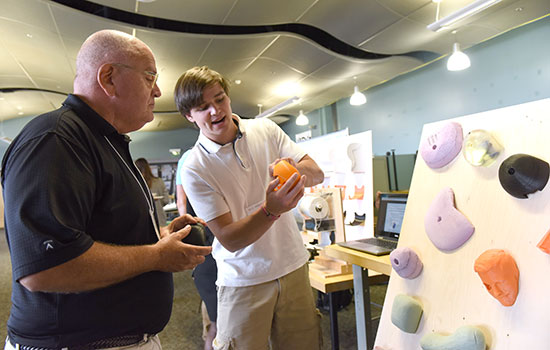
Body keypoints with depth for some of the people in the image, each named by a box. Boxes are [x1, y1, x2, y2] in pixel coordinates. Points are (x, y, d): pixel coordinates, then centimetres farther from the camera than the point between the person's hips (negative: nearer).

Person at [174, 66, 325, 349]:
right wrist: (270, 210, -34)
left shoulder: (265, 130, -2)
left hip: (293, 265, 4)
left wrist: (296, 170, -27)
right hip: (244, 281, -3)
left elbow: (317, 173, -3)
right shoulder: (194, 169, -13)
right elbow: (229, 239, -16)